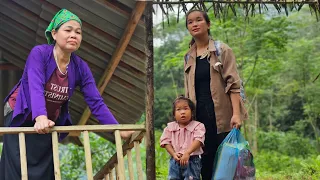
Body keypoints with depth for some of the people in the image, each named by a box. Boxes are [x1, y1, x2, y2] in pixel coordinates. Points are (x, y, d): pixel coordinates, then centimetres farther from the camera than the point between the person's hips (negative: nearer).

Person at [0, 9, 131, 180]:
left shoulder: (80, 67, -11)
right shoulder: (39, 53, -22)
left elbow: (96, 102, -15)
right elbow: (36, 87, -36)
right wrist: (40, 118, -53)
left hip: (48, 125, 4)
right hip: (20, 119, -4)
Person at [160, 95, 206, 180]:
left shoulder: (197, 126, -5)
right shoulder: (170, 127, 6)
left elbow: (198, 140, -16)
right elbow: (166, 142, 2)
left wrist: (187, 153, -27)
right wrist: (174, 154, -13)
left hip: (191, 161, -4)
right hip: (175, 160, 4)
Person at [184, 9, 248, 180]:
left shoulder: (222, 50, 0)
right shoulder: (188, 57, 12)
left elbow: (233, 83, -8)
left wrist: (236, 113, -18)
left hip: (223, 116, -4)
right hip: (200, 117, 4)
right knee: (206, 164, 6)